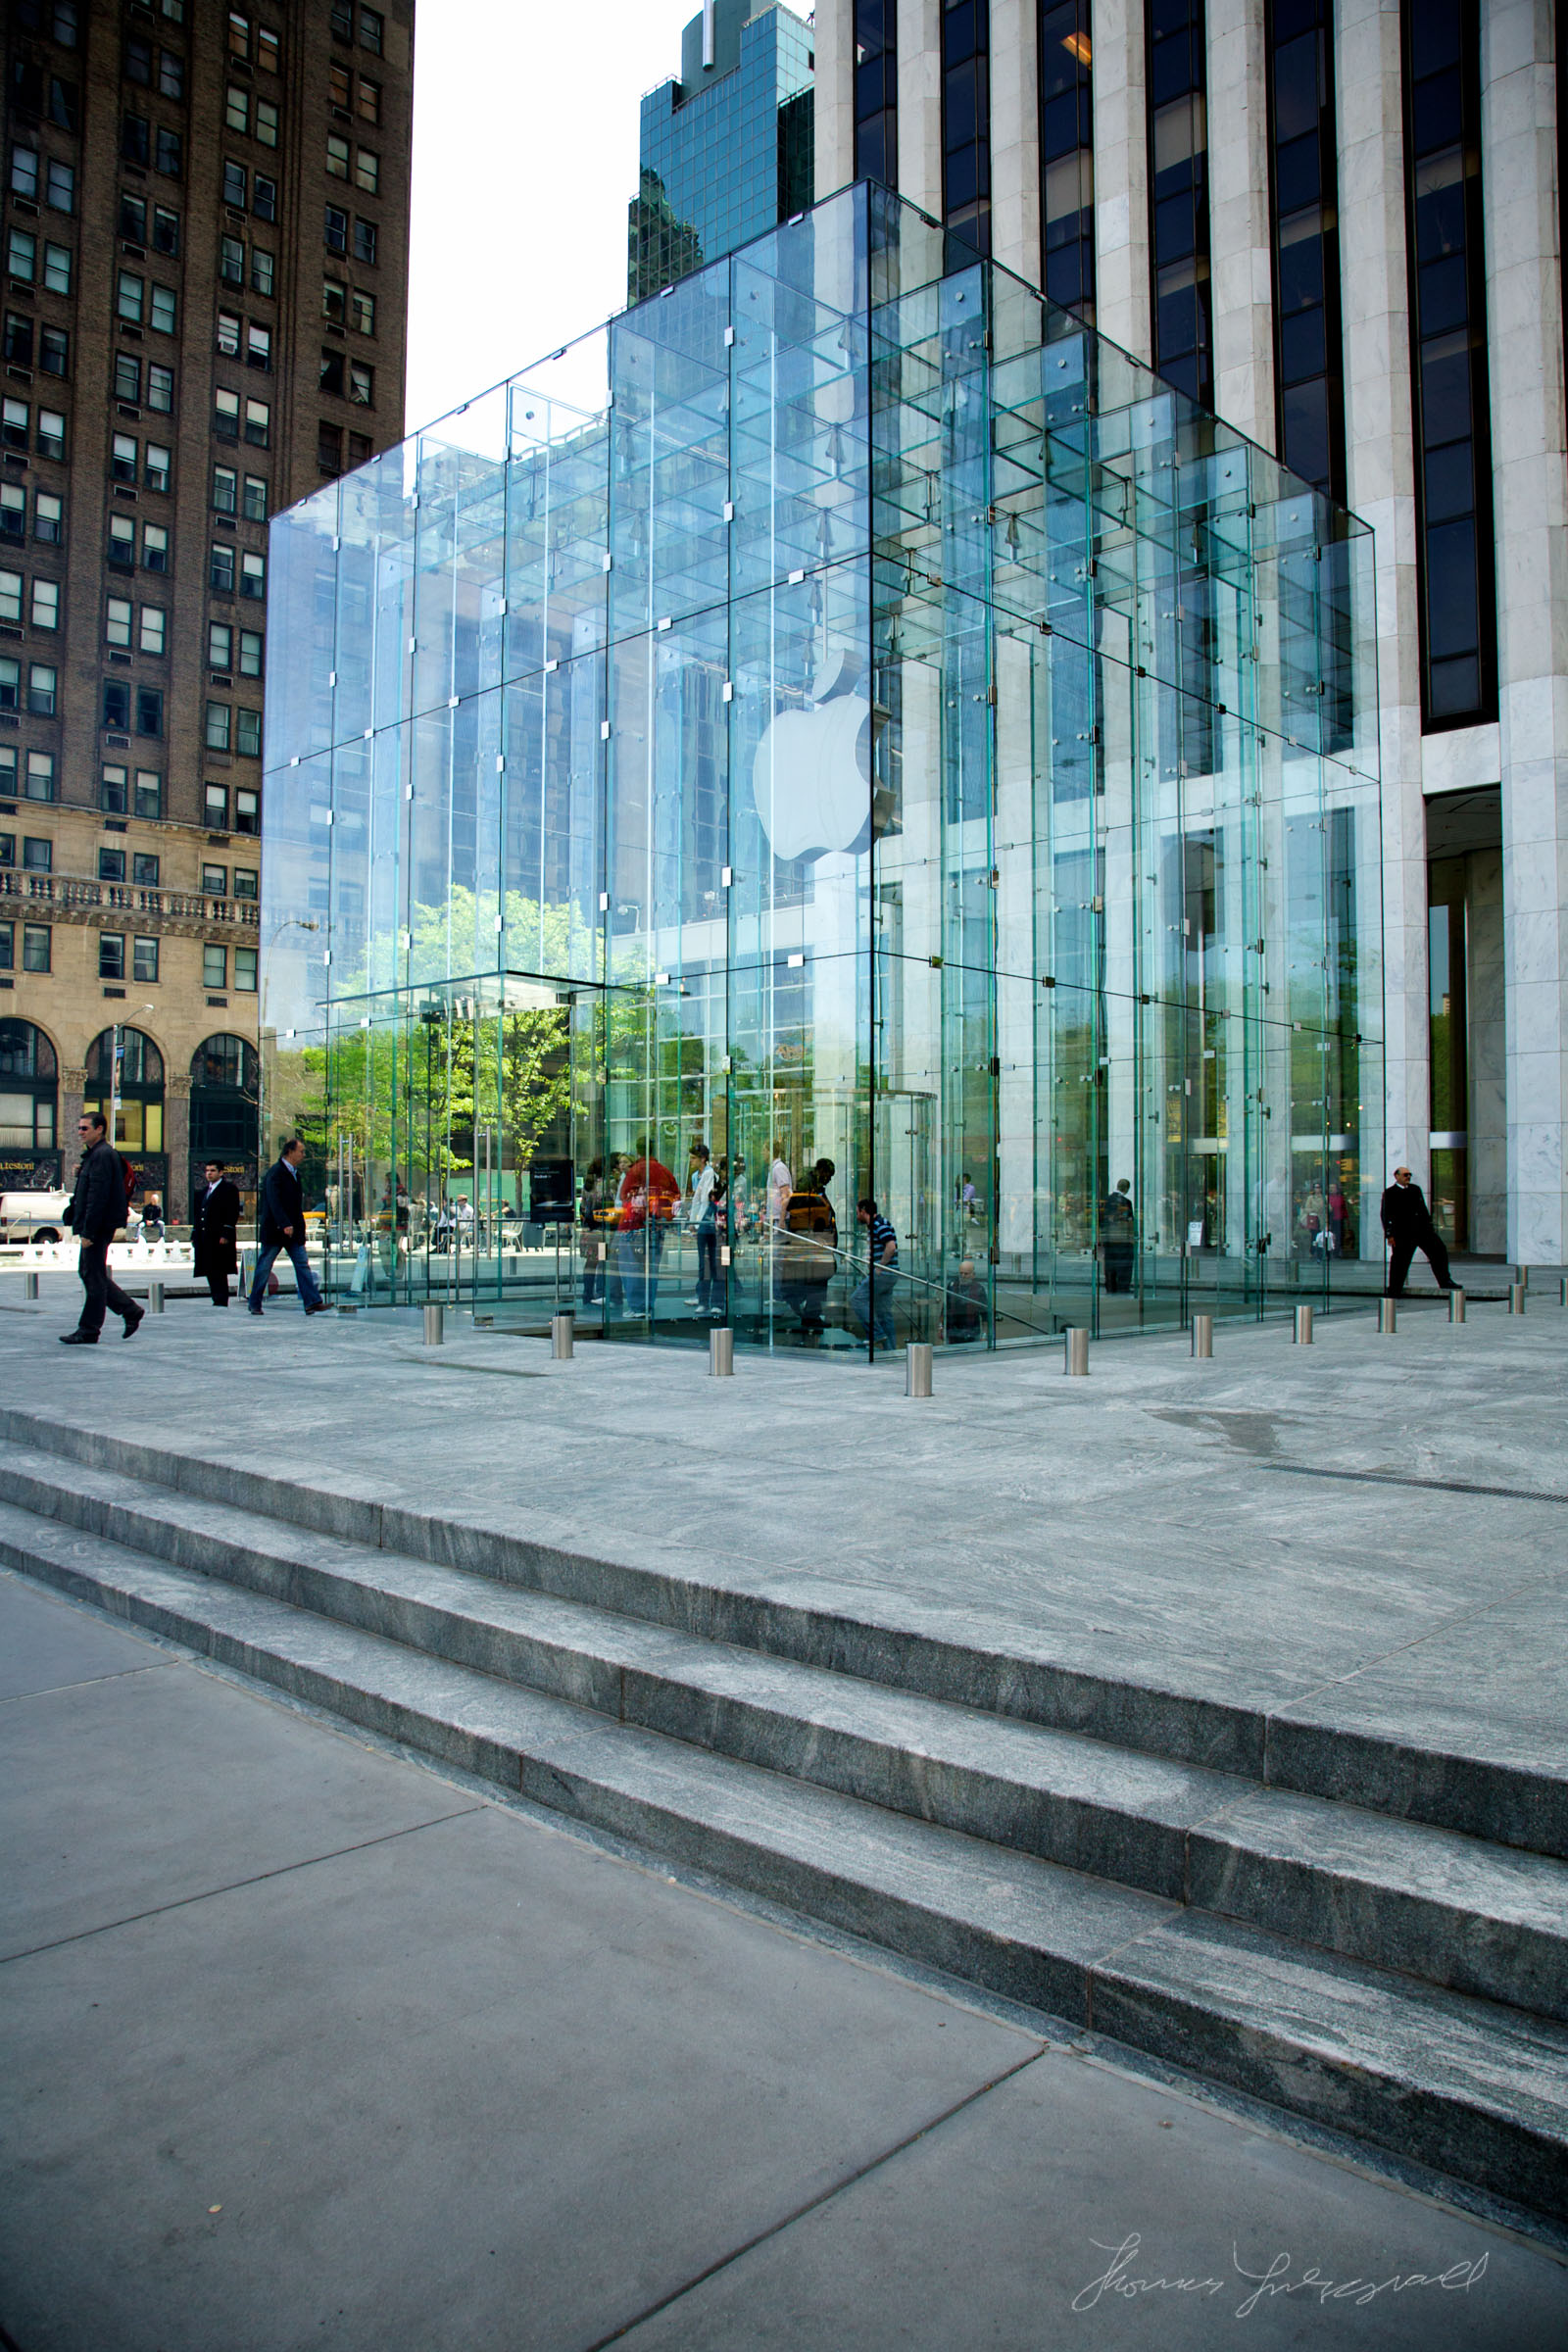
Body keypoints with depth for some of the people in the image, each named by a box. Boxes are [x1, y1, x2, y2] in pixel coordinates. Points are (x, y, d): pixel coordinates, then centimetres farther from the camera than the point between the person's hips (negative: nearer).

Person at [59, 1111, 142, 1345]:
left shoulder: (102, 1155, -16)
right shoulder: (92, 1154, 18)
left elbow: (98, 1196, -22)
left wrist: (88, 1231, -23)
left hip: (99, 1226, -11)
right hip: (95, 1228, 11)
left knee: (93, 1276, -4)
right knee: (88, 1272, 15)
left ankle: (88, 1332, 2)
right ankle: (130, 1310, 20)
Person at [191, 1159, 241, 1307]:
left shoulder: (229, 1189, -2)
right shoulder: (201, 1191, 21)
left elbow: (233, 1214, -9)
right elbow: (196, 1216, 22)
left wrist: (225, 1234, -17)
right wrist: (194, 1236, 14)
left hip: (220, 1239, -7)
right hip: (203, 1238, 7)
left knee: (219, 1271, -9)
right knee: (210, 1272, 8)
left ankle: (221, 1300, -7)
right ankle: (217, 1299, 13)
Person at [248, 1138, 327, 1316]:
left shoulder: (295, 1173, 13)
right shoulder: (275, 1173, -13)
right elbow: (274, 1201, -23)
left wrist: (299, 1226, 14)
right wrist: (285, 1224, -30)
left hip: (293, 1230, 8)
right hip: (275, 1229, -8)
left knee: (303, 1264, -2)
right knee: (264, 1267, 3)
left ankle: (312, 1302, -7)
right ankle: (254, 1303, 15)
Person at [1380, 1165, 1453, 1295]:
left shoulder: (1416, 1189, 16)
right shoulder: (1390, 1193, -1)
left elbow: (1423, 1209, 21)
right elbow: (1386, 1215, -5)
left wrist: (1429, 1226, 16)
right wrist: (1389, 1235, -10)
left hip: (1422, 1229, 5)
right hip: (1403, 1233, -5)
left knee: (1438, 1250, 0)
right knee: (1400, 1261, -2)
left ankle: (1445, 1282, 10)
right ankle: (1394, 1291, 8)